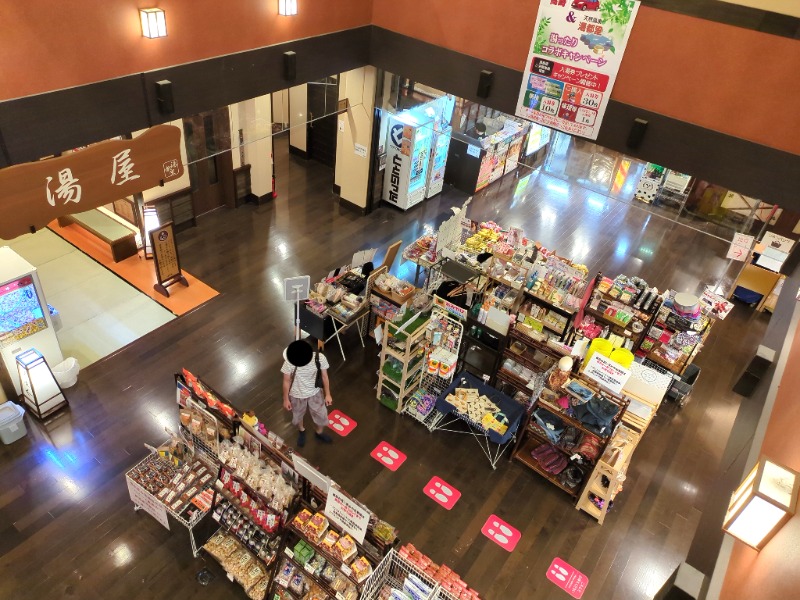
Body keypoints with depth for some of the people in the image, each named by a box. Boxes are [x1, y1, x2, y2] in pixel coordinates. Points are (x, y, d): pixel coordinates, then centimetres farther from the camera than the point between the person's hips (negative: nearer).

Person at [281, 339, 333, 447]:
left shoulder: (320, 358, -30)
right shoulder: (289, 363, -32)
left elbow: (324, 377, -12)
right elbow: (286, 381, -14)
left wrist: (327, 394, -1)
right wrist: (286, 399, -3)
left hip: (315, 393, 1)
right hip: (297, 395, -1)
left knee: (321, 414, 21)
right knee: (298, 416, 26)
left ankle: (319, 433, 55)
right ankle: (301, 431, 61)